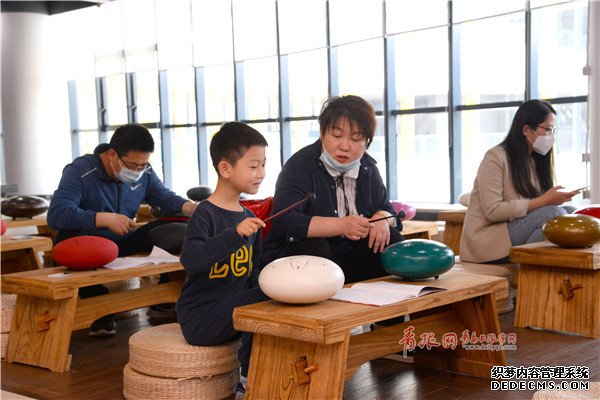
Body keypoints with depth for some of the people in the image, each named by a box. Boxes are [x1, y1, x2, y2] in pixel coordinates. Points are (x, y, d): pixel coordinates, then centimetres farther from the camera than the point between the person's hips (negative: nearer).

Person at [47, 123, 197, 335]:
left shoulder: (144, 172, -2)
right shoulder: (79, 171, -20)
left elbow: (165, 198, 7)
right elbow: (56, 214, -32)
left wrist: (193, 208, -16)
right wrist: (105, 218, -37)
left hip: (125, 243, 5)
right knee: (68, 238, -38)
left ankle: (163, 302, 0)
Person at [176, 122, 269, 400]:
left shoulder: (248, 217, 12)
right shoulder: (206, 214, -13)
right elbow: (190, 259, -32)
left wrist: (267, 291, 2)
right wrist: (236, 234, -40)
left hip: (234, 308, 8)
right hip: (201, 315, -8)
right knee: (266, 301, -24)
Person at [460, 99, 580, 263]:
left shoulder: (536, 160, 13)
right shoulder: (495, 158, -11)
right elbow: (492, 211, -20)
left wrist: (555, 198, -12)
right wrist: (544, 201, -20)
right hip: (486, 239, -8)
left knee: (570, 212, -9)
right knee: (553, 213, -25)